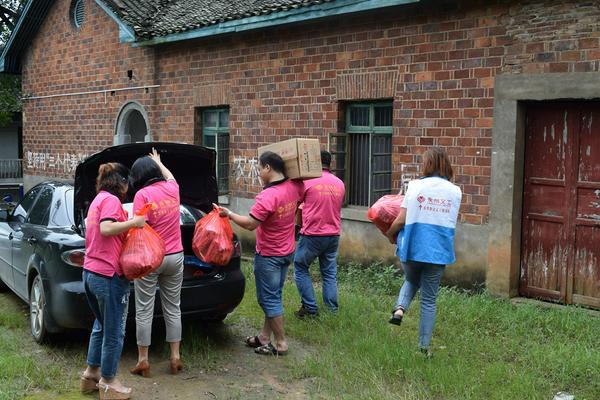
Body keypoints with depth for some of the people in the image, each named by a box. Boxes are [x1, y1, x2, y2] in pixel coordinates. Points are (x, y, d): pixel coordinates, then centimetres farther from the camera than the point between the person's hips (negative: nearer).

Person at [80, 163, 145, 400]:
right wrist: (134, 222, -18)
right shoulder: (111, 200, -12)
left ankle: (91, 374, 32)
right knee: (114, 333, 3)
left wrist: (127, 222, 18)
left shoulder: (98, 200, 17)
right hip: (109, 276, -10)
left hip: (91, 272, 10)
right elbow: (106, 228, -26)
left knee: (102, 326, 24)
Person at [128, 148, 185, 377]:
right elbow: (170, 177, 30)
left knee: (144, 311, 5)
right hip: (175, 256, 5)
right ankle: (175, 357, 18)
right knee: (173, 309, 13)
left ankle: (143, 360, 11)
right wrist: (158, 161, 47)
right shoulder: (171, 189, 4)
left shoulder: (142, 194, -12)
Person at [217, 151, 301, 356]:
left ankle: (280, 343, 9)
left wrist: (229, 214, -11)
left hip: (268, 256, -8)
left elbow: (250, 224, -25)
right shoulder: (293, 187, -3)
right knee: (272, 296, 17)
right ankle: (265, 337, 28)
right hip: (287, 252, 8)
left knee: (269, 299, 3)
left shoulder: (267, 196, -27)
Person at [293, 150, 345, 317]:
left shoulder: (307, 181, -8)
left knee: (300, 269, 10)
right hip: (333, 235, 5)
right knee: (330, 273, 13)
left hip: (312, 235, -4)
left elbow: (297, 205, 1)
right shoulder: (340, 183, 5)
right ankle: (332, 310, 15)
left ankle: (310, 308, 8)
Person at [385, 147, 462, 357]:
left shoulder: (415, 186, -6)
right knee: (429, 300, 12)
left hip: (412, 248, -1)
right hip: (438, 252, 1)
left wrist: (390, 234, 12)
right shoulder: (455, 191, 0)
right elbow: (449, 222, 11)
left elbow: (401, 220, -6)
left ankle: (400, 307, 3)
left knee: (411, 281, 29)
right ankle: (424, 346, 16)